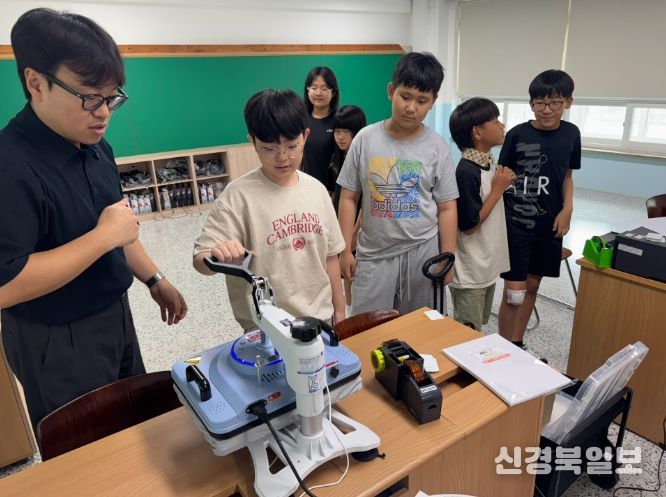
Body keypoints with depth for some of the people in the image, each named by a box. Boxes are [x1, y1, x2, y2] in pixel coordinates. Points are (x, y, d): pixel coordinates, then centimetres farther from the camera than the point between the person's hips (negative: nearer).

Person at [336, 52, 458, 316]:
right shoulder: (365, 139, -3)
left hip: (422, 253, 1)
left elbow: (446, 208, 1)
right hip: (373, 254, 0)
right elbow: (348, 198, 1)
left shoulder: (437, 147, -3)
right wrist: (345, 250, -1)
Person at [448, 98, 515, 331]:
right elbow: (469, 225, -21)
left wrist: (503, 184, 1)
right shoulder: (466, 172, -23)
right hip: (470, 271, -9)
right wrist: (498, 190, -16)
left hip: (487, 265, 9)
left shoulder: (489, 162, 5)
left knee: (478, 330, 23)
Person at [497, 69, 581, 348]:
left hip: (549, 224, 5)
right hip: (515, 223, -4)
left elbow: (567, 175, 13)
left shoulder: (571, 134, 3)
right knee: (514, 292, -4)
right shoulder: (517, 135, -9)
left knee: (532, 285, 15)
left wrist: (567, 209, 0)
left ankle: (517, 345, 32)